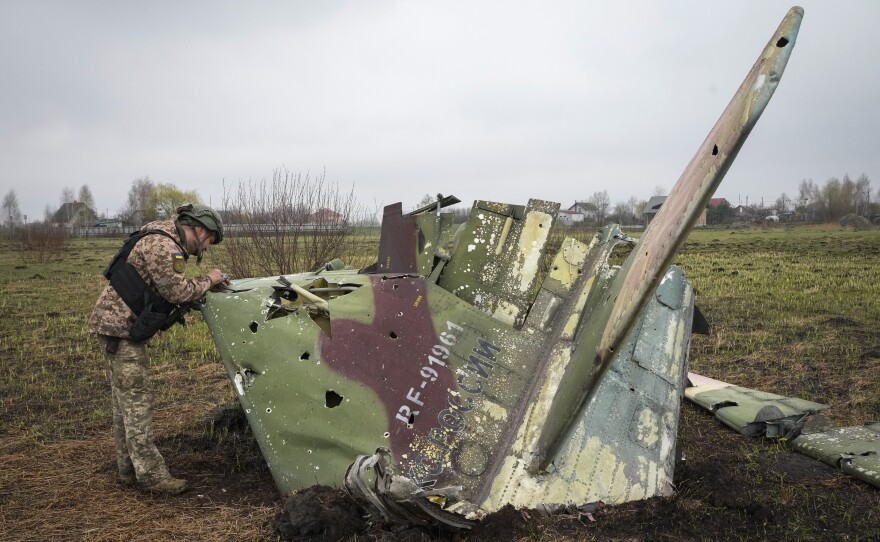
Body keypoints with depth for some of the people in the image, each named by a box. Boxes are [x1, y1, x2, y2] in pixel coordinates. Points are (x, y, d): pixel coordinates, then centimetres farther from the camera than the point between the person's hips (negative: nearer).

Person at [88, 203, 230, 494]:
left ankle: (130, 469, 22)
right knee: (137, 399, -7)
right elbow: (177, 292, -20)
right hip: (122, 327, -11)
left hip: (118, 324, 11)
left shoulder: (166, 236, 15)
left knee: (125, 400, 14)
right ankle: (150, 474, -2)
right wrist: (208, 280, -5)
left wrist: (209, 284, 6)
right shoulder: (163, 247, -17)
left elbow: (169, 286, 15)